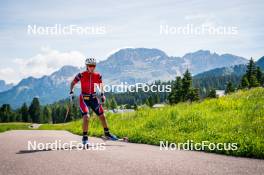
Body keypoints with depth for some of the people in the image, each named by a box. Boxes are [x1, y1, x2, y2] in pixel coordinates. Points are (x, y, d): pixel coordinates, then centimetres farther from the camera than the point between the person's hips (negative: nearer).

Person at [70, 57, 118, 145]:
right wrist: (71, 92, -11)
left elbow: (101, 84, 12)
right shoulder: (81, 75, -14)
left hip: (94, 98, 4)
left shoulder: (98, 75, -6)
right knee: (86, 117, -21)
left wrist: (102, 94, 0)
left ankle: (107, 133, 30)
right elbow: (73, 83, 1)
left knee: (102, 116, 9)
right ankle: (85, 138, -10)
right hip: (84, 99, -4)